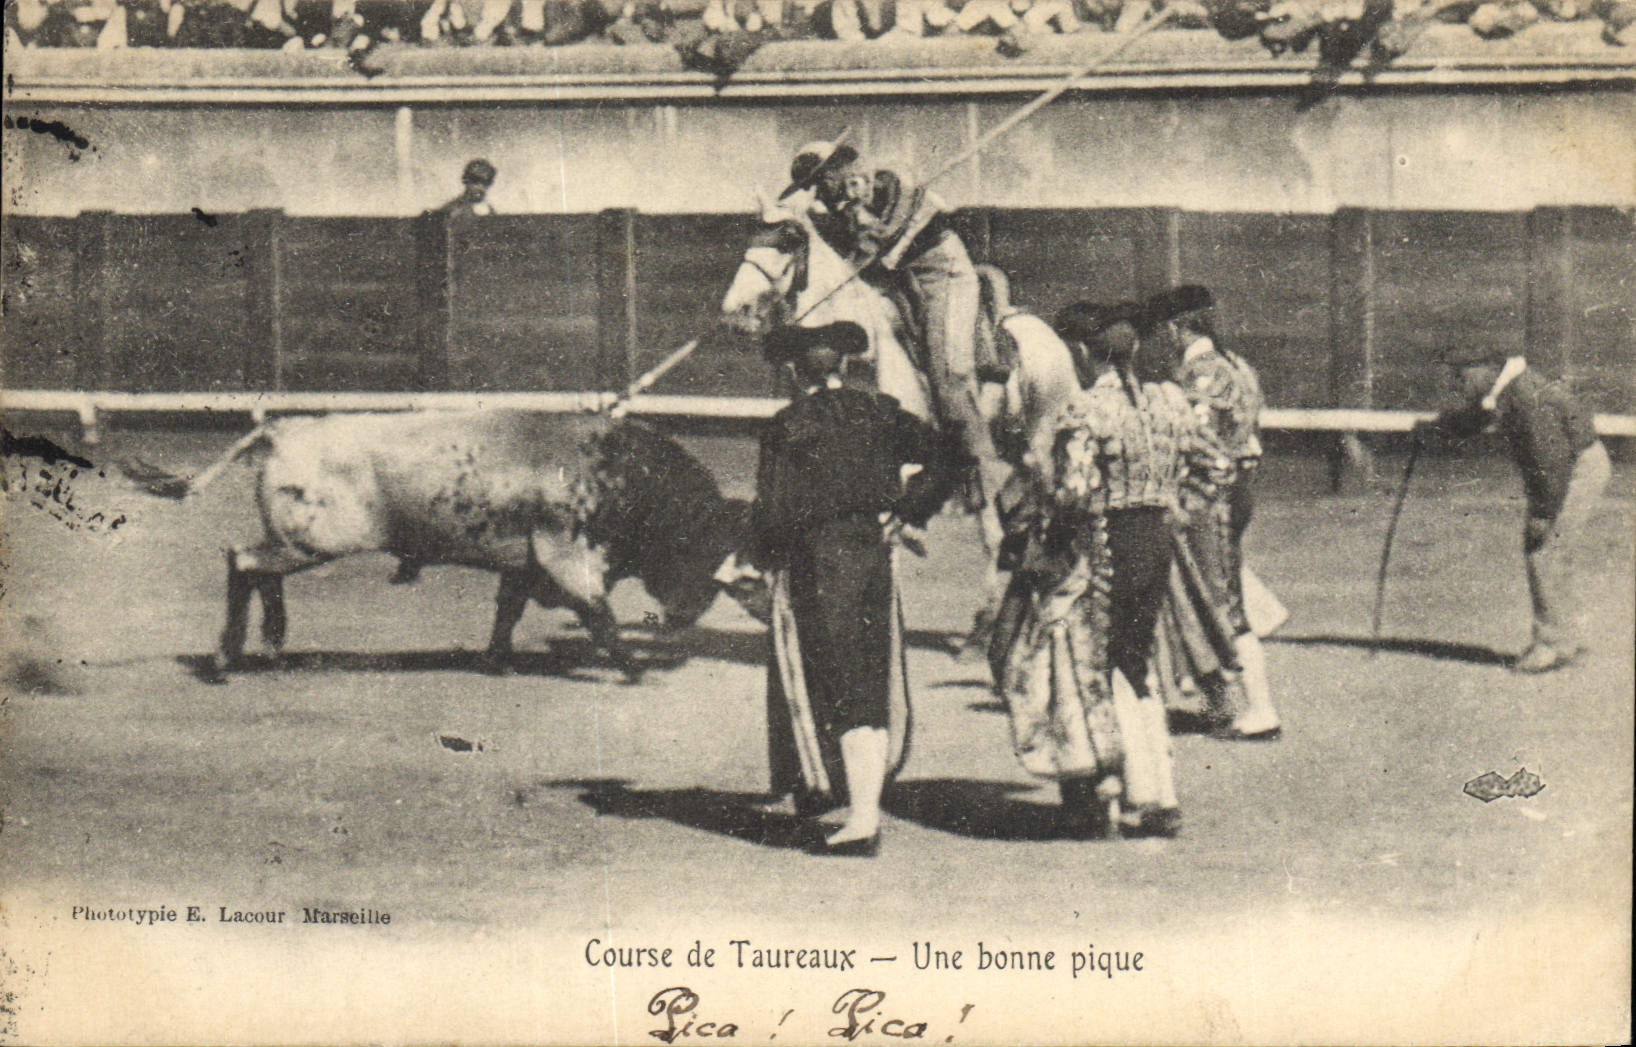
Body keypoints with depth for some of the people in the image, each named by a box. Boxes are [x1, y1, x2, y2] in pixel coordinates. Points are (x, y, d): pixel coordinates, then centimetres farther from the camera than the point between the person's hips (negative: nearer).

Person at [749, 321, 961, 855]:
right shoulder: (878, 412, 6)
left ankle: (859, 819, -5)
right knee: (873, 690, 10)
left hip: (819, 559, -5)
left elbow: (774, 508, -10)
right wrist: (903, 512, 8)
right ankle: (867, 809, 12)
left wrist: (765, 558, 7)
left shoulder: (789, 426, -7)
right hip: (875, 552, 5)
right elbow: (941, 459, 2)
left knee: (841, 694, -3)